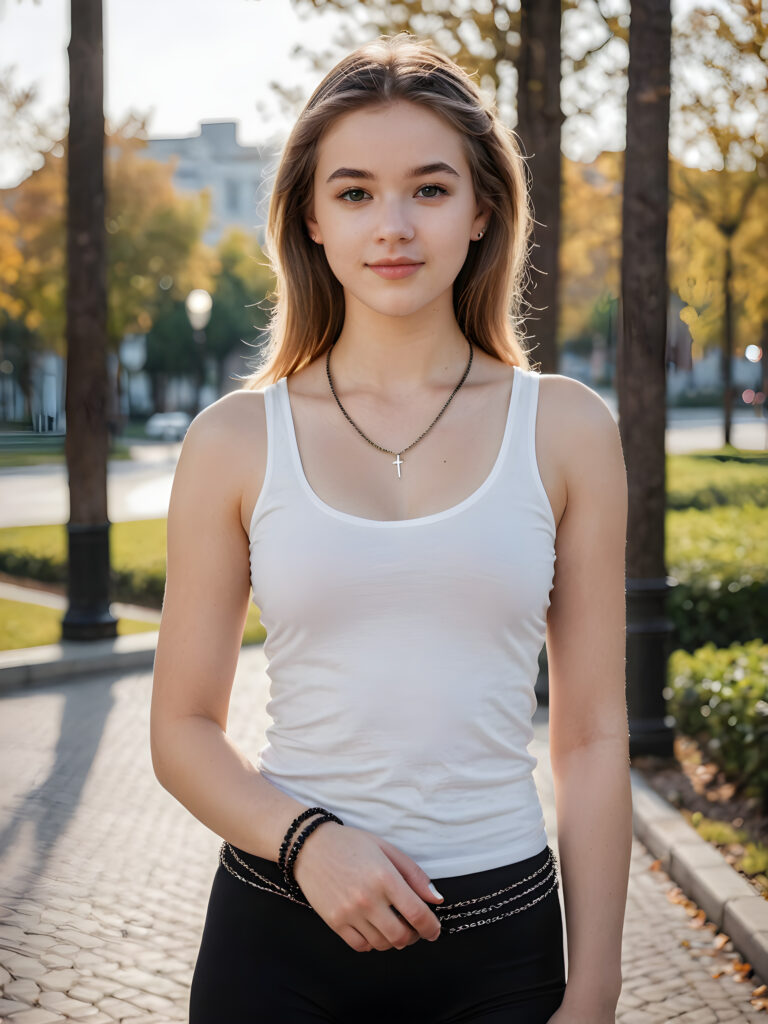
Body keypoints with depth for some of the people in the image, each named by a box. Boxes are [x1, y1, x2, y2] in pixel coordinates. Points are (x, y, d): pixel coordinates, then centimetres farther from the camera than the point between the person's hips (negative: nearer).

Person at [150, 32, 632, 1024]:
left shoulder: (567, 430, 0)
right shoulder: (236, 440, -1)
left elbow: (593, 736, 1)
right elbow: (183, 730, 3)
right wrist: (304, 838, -15)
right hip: (277, 937, 0)